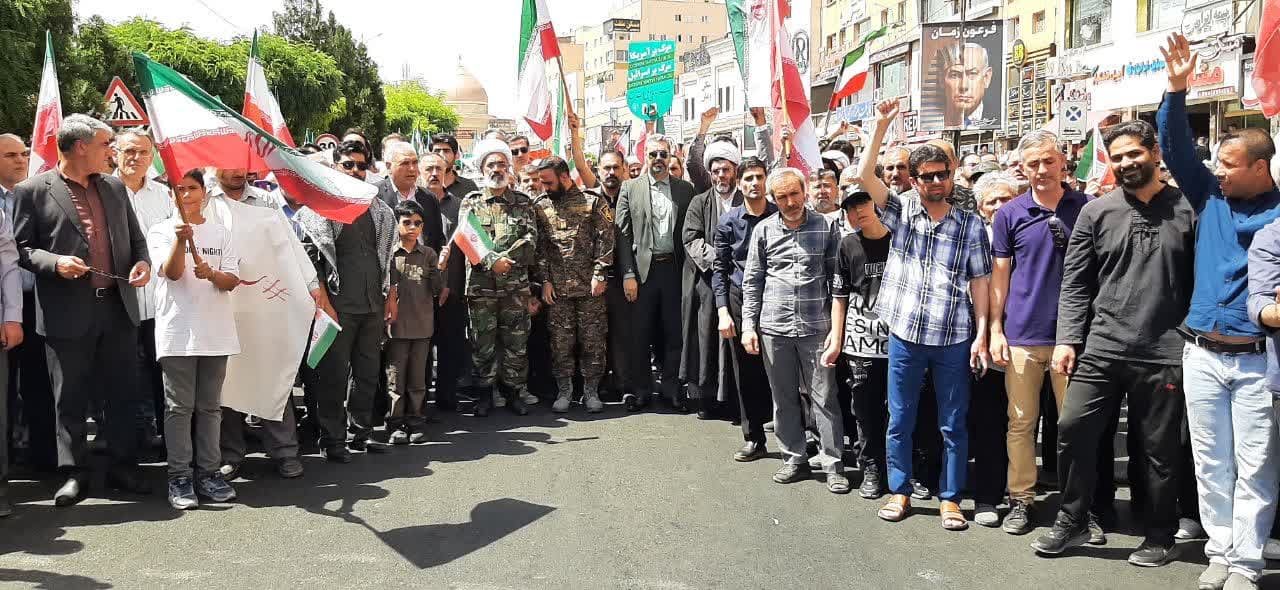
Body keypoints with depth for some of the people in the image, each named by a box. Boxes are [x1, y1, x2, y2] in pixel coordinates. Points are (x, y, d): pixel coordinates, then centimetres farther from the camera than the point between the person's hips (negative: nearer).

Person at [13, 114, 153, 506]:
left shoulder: (114, 187, 13)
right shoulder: (31, 191, -2)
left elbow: (136, 237, 18)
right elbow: (20, 248, -1)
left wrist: (142, 261, -2)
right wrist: (54, 263, -18)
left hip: (118, 307, 4)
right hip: (68, 313, -4)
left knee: (122, 394, 9)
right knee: (70, 399, 6)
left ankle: (123, 468, 20)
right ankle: (74, 474, 17)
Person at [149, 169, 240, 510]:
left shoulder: (220, 233, 11)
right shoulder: (161, 232, 4)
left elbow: (232, 280, 5)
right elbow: (172, 271, -12)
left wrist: (212, 274, -17)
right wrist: (181, 238, -27)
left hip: (215, 332, 3)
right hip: (177, 332, -3)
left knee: (210, 406, 9)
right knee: (179, 407, 0)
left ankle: (209, 472, 14)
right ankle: (179, 477, 5)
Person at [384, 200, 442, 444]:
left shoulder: (429, 254, 8)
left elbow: (437, 289, 4)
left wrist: (441, 268, -9)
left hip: (422, 325, 2)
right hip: (396, 325, -2)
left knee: (418, 377, 9)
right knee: (395, 376, 2)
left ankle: (415, 420, 18)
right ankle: (396, 423, 10)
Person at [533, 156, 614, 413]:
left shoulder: (594, 202, -1)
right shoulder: (540, 206, 8)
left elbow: (605, 240, -4)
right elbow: (540, 246, 7)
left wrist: (599, 275, -9)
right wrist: (545, 280, 0)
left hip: (590, 285, -2)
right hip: (557, 286, 2)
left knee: (593, 339, 3)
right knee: (560, 341, 4)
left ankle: (591, 390, 14)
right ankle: (564, 390, 16)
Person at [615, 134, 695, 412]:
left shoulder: (685, 189, 7)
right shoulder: (630, 188, 4)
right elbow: (623, 234, 1)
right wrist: (628, 274, -6)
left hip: (674, 268, 1)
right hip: (643, 268, -1)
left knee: (673, 331, 7)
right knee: (641, 333, 4)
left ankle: (671, 387, 19)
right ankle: (641, 389, 16)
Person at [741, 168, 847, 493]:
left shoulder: (826, 227, 1)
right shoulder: (764, 230, 5)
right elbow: (752, 281, 9)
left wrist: (838, 328, -2)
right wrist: (748, 325, 3)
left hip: (816, 326, -2)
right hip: (774, 326, 2)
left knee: (824, 397, 0)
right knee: (783, 398, 9)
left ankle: (833, 465, 9)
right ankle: (795, 460, 22)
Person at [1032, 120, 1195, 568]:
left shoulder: (1187, 209, 2)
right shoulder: (1095, 213, 5)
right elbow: (1075, 283, 5)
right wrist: (1067, 338, -3)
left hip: (1164, 354, -1)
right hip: (1100, 349, 2)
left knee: (1159, 450, 7)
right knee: (1073, 429, -2)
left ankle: (1159, 536, 25)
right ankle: (1072, 522, 16)